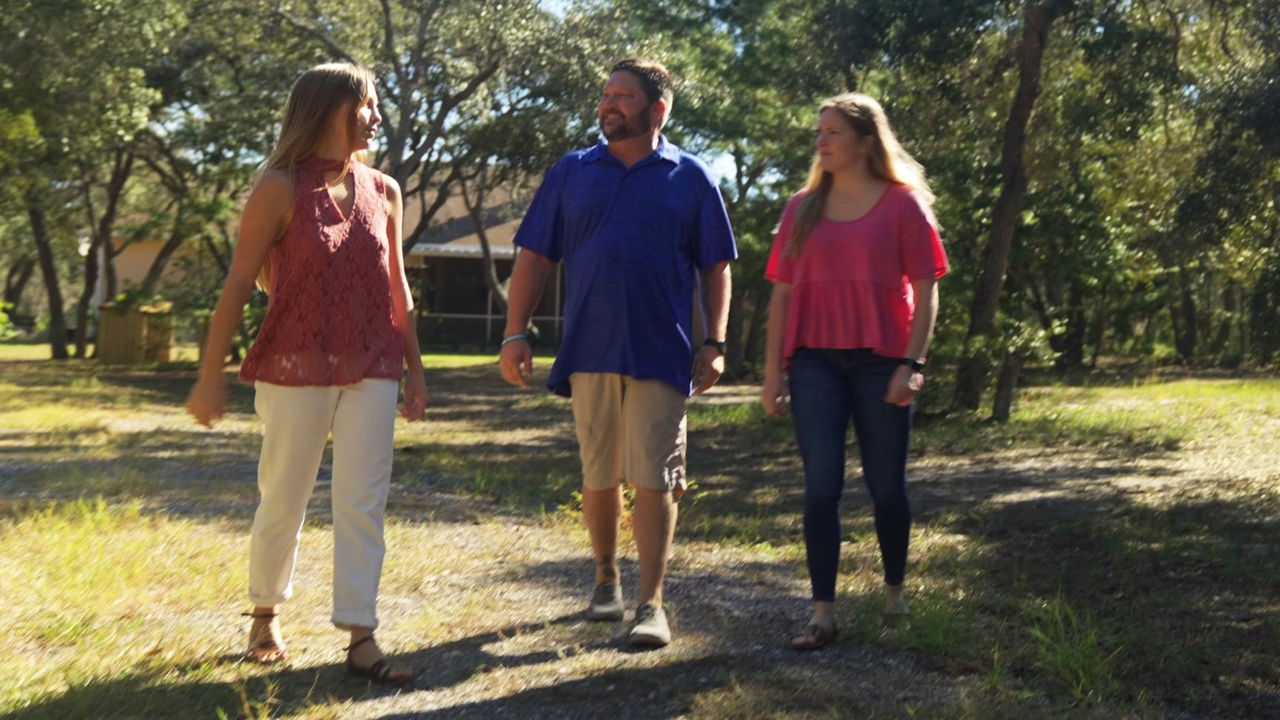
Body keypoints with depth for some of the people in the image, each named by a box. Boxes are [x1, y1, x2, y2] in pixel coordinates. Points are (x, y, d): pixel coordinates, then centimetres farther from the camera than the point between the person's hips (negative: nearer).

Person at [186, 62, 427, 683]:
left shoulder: (383, 192, 9)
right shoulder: (280, 189, -5)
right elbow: (238, 283, -6)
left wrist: (415, 367, 14)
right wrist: (211, 375, -8)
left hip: (372, 372, 4)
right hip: (296, 370, -4)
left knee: (364, 502, 0)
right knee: (283, 502, 7)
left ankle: (361, 639, 4)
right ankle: (265, 615, 29)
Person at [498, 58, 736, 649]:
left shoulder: (690, 178, 5)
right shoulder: (571, 173, 9)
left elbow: (715, 267, 6)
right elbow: (534, 257, 8)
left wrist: (714, 343, -2)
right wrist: (515, 334, 0)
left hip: (662, 352, -2)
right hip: (588, 351, 2)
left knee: (653, 478, -4)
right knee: (598, 477, 11)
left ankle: (651, 603, 2)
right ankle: (606, 580, 29)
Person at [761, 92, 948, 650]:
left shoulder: (903, 204, 2)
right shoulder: (802, 208, 10)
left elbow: (925, 291, -1)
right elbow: (781, 292, 9)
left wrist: (911, 364, -11)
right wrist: (772, 370, 4)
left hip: (879, 361, -2)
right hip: (815, 360, 2)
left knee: (886, 485, 7)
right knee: (821, 485, -3)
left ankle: (894, 591, 28)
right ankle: (822, 612, -1)